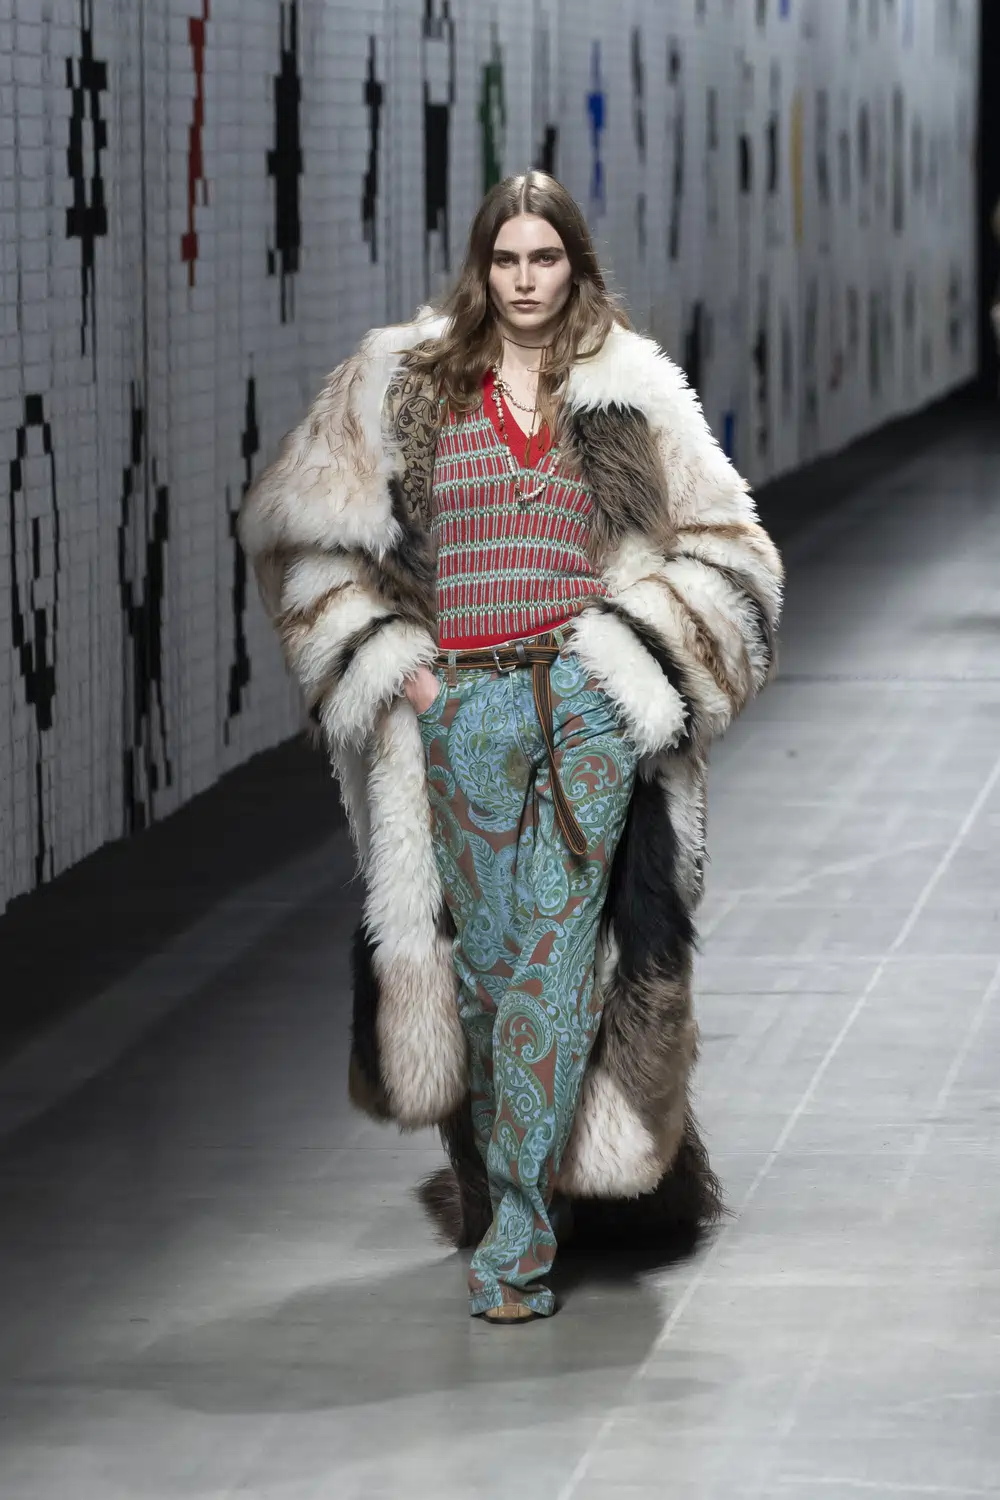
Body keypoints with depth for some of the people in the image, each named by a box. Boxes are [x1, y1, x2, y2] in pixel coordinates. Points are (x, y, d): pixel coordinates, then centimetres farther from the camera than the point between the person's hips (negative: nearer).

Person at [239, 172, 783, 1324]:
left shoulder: (635, 393, 9)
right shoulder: (400, 385, 7)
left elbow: (726, 547, 12)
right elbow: (298, 528, 9)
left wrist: (637, 648, -1)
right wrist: (388, 661, 1)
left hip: (590, 710, -1)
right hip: (459, 707, 1)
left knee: (554, 961, -8)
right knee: (482, 961, 4)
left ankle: (513, 1240, -10)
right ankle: (495, 1180, 20)